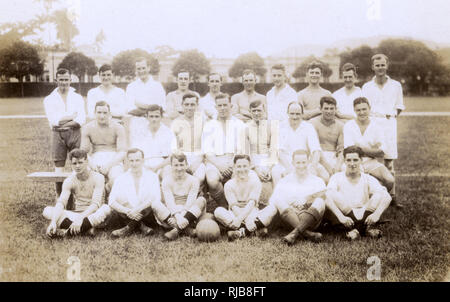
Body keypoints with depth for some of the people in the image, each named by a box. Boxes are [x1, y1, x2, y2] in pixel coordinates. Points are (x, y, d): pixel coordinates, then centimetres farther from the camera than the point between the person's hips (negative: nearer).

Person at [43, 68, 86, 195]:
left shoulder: (78, 98, 12)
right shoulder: (49, 99, 11)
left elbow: (81, 120, -2)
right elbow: (53, 120, -4)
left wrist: (61, 121, -10)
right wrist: (72, 116, -3)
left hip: (74, 133, 0)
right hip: (58, 135, 0)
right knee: (59, 168, 0)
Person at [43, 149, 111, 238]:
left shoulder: (98, 178, -10)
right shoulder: (69, 181, -2)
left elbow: (95, 204, -21)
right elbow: (60, 203, -16)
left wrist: (80, 218, -37)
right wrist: (53, 221, -35)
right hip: (75, 214, 3)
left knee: (106, 209, -37)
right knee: (47, 211, -19)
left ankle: (68, 231, -35)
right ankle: (86, 228, -34)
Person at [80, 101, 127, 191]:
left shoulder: (118, 128, 1)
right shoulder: (87, 128, 7)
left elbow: (122, 152, -5)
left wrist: (109, 164, -22)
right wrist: (91, 163, -16)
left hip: (114, 160, -1)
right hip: (95, 158, 2)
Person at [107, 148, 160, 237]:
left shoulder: (152, 176, 0)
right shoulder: (121, 178, 3)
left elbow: (156, 198, -16)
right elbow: (111, 201, -10)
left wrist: (136, 210, -27)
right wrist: (127, 211, -27)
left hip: (146, 214, -1)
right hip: (128, 216, 1)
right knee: (114, 210, -27)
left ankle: (129, 227, -16)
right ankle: (141, 226, -18)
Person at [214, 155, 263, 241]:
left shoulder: (255, 182, -3)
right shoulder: (229, 185, -1)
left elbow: (251, 203, -14)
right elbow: (234, 206, -13)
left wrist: (240, 218, -31)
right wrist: (246, 221, -31)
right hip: (235, 213, 2)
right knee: (218, 211, -30)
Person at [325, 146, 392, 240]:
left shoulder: (368, 179, 8)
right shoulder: (337, 177, 3)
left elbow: (387, 197, -9)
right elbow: (327, 197, -17)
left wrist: (377, 214, -29)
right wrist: (341, 217, -33)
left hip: (365, 219, 1)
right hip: (346, 220, -1)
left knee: (380, 195, -15)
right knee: (333, 195, -25)